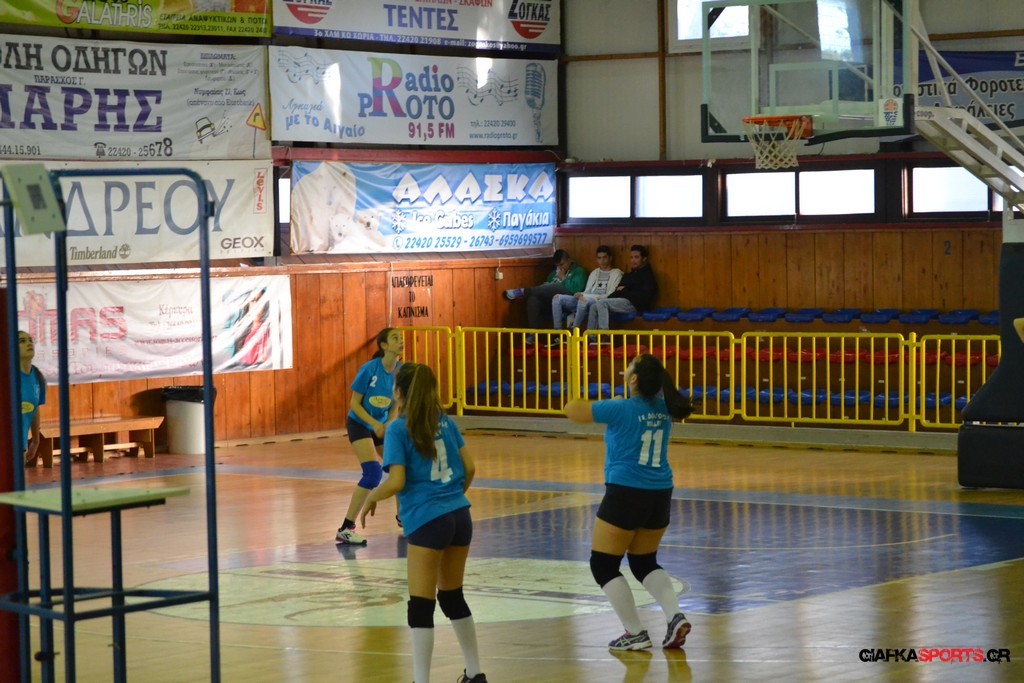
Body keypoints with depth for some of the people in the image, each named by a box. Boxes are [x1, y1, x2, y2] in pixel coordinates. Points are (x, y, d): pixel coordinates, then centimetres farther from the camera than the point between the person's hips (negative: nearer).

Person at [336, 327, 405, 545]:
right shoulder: (369, 369, -23)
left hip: (382, 425, 6)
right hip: (359, 424, -6)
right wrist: (375, 424, -25)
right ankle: (346, 529, -20)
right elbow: (355, 403, -17)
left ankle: (402, 515, 34)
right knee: (373, 473, -21)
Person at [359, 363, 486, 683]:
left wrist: (370, 499, 3)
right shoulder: (445, 421, 9)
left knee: (421, 606, -2)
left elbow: (396, 482, -14)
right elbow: (469, 467, 9)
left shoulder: (398, 429, -7)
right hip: (460, 517, 7)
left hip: (427, 521, -7)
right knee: (453, 597, 21)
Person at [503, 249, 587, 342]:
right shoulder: (554, 273, 27)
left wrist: (563, 278, -5)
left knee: (557, 287, -34)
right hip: (549, 302, 5)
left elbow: (576, 289, -11)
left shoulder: (578, 271, 8)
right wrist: (546, 288, -3)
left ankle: (523, 292, -30)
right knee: (533, 299, -26)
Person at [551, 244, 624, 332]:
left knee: (584, 299, -40)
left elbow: (610, 296, -6)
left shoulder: (616, 273, 6)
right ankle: (557, 332, -19)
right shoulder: (594, 272, 26)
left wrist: (583, 295, -13)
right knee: (557, 298, -10)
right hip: (588, 300, 7)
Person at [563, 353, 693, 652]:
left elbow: (571, 410, -7)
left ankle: (636, 634, 2)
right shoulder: (663, 409, 5)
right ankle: (675, 617, 4)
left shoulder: (622, 409, -13)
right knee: (645, 562, 23)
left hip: (626, 494, -7)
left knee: (603, 565, 6)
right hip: (660, 494, 7)